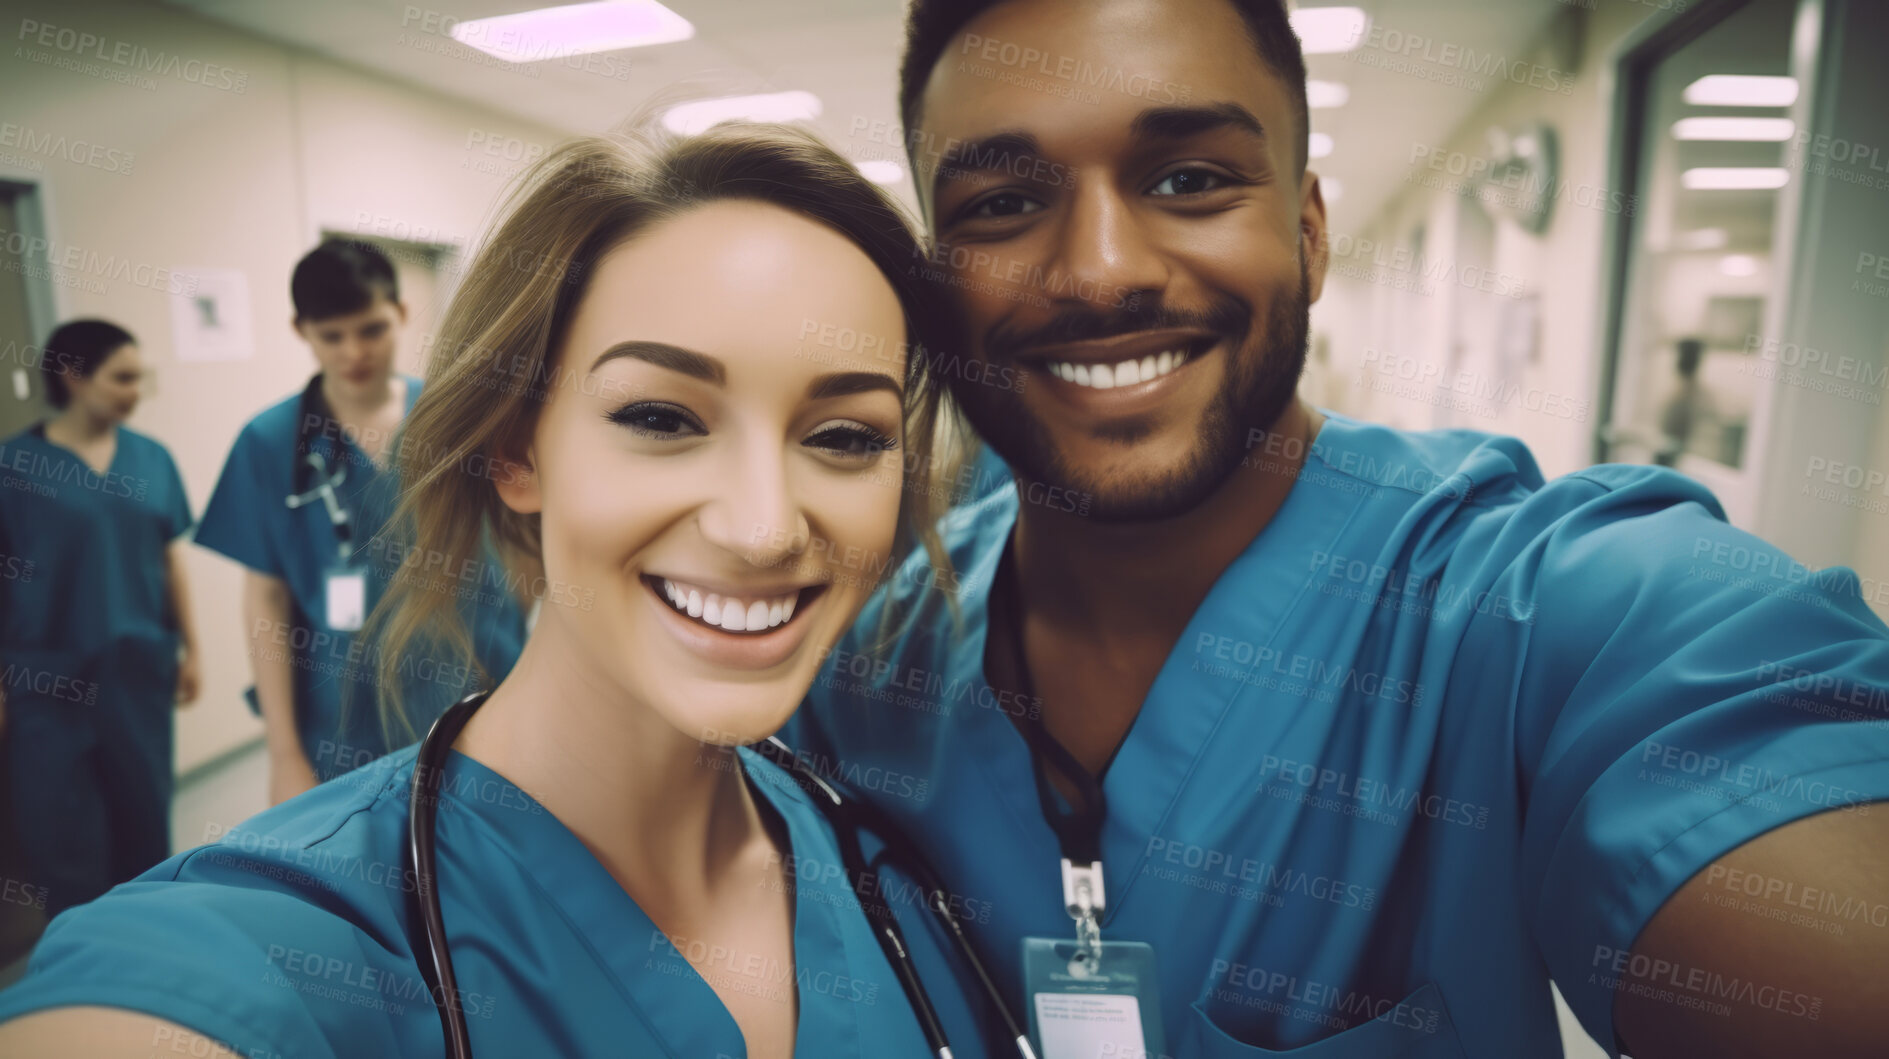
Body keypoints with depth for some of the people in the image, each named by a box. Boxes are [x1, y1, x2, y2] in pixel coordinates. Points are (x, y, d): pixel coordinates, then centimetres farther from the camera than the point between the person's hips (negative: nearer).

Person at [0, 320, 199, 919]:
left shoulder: (151, 458, 2)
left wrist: (189, 647, 8)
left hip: (139, 670, 3)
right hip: (48, 678, -3)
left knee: (144, 819, 13)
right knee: (63, 836, 5)